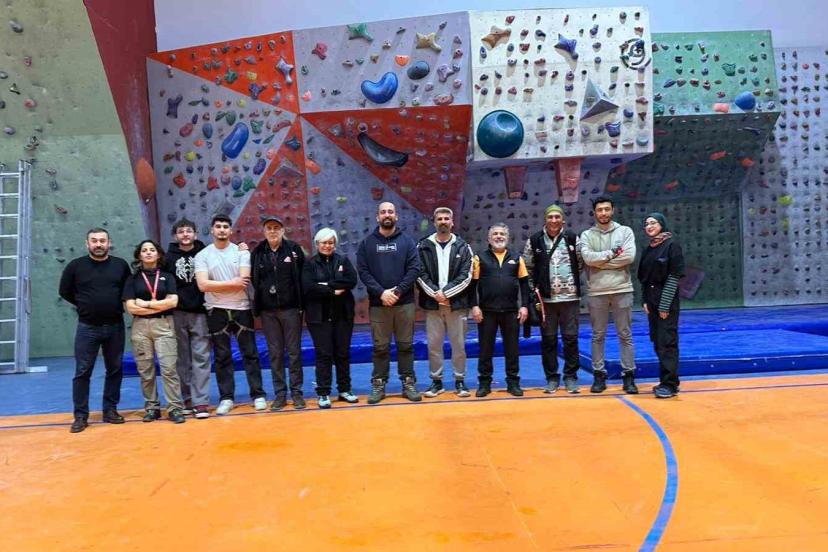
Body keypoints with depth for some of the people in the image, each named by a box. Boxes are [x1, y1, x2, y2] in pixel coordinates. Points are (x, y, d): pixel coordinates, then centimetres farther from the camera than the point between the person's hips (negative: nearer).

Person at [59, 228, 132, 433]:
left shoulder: (121, 265, 2)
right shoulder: (76, 265, -1)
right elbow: (64, 292, 9)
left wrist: (118, 306, 3)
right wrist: (84, 305, 7)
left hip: (115, 326, 2)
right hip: (87, 327, -1)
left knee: (115, 370, 8)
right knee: (82, 372, 0)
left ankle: (110, 410, 19)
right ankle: (80, 415, 9)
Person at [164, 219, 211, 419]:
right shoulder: (169, 257, 6)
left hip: (200, 313, -1)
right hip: (177, 314, 2)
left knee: (201, 358, -2)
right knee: (182, 359, 7)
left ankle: (201, 401, 0)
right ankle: (187, 399, 16)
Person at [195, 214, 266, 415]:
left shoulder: (241, 252, 1)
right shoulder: (202, 255, 1)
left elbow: (244, 281, -11)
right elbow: (203, 285, -11)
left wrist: (216, 286, -8)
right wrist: (232, 283, -11)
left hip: (241, 309, 0)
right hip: (216, 311, 0)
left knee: (250, 353, 5)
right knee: (222, 357, 7)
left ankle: (258, 395, 13)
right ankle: (226, 398, 15)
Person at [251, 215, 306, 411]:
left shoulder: (293, 249, 0)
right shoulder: (257, 252, 7)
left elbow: (304, 275, -1)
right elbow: (254, 279, 12)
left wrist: (301, 302, -5)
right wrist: (258, 303, 2)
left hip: (291, 308, -2)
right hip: (268, 311, 2)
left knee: (294, 351, 4)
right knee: (275, 353, 7)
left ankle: (296, 392, 12)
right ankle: (279, 394, 14)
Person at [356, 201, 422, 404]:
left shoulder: (407, 241, 6)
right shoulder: (367, 243, 6)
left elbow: (414, 269, -2)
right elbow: (363, 271, -2)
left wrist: (398, 291, -14)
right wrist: (381, 292, -14)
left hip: (404, 302, 0)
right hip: (378, 303, 0)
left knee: (406, 345, 6)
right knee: (380, 347, 6)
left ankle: (408, 383, 15)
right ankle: (378, 385, 14)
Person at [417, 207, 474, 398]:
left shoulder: (463, 247, 4)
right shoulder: (423, 246, 5)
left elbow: (466, 276, -4)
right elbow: (420, 274, -1)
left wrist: (446, 292, -13)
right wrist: (435, 293, -13)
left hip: (457, 304, 0)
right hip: (432, 304, 1)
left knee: (459, 344, 6)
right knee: (434, 344, 5)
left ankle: (460, 381, 18)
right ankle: (436, 381, 17)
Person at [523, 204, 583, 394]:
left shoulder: (572, 238, 2)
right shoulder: (534, 240, 1)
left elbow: (581, 263, 8)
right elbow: (527, 268, 6)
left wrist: (573, 281, 3)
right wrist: (534, 288, 1)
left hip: (569, 297, 0)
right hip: (545, 298, 0)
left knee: (571, 338, 4)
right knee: (548, 339, 6)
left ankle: (570, 377, 15)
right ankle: (552, 378, 16)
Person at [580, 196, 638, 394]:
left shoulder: (625, 231, 4)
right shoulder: (587, 235, 5)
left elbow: (629, 257, -12)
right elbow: (588, 257, -12)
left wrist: (600, 261, -10)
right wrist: (612, 253, -11)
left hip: (622, 290, 0)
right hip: (597, 292, 1)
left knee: (625, 335, 5)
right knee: (598, 336, 7)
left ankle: (628, 376, 13)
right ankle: (599, 375, 16)